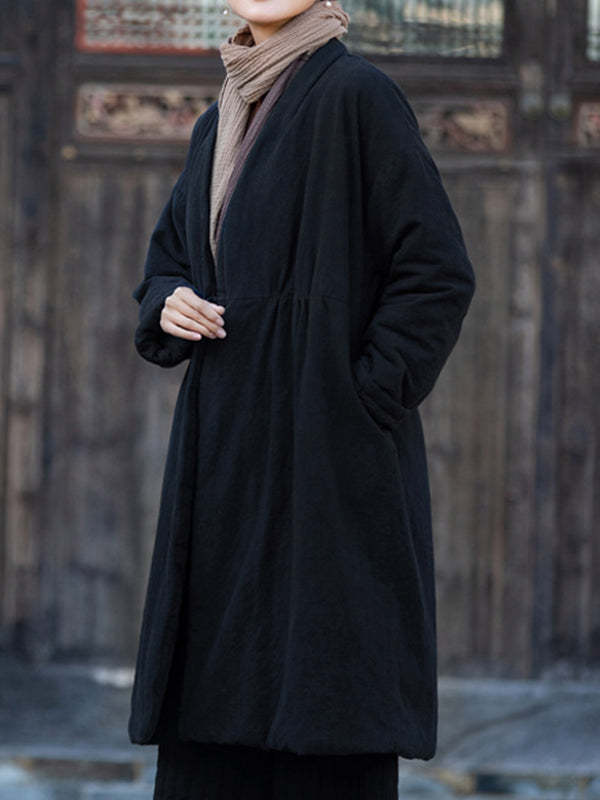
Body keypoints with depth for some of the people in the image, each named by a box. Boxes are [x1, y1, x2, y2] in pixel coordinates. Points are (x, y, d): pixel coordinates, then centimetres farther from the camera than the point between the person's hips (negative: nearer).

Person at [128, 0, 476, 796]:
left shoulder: (358, 95, -7)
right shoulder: (220, 128, 16)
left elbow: (438, 271, -11)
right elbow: (166, 263, 25)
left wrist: (360, 399, -15)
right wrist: (169, 308, 1)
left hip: (329, 454, -8)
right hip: (231, 460, 8)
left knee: (325, 723, -8)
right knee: (214, 717, 5)